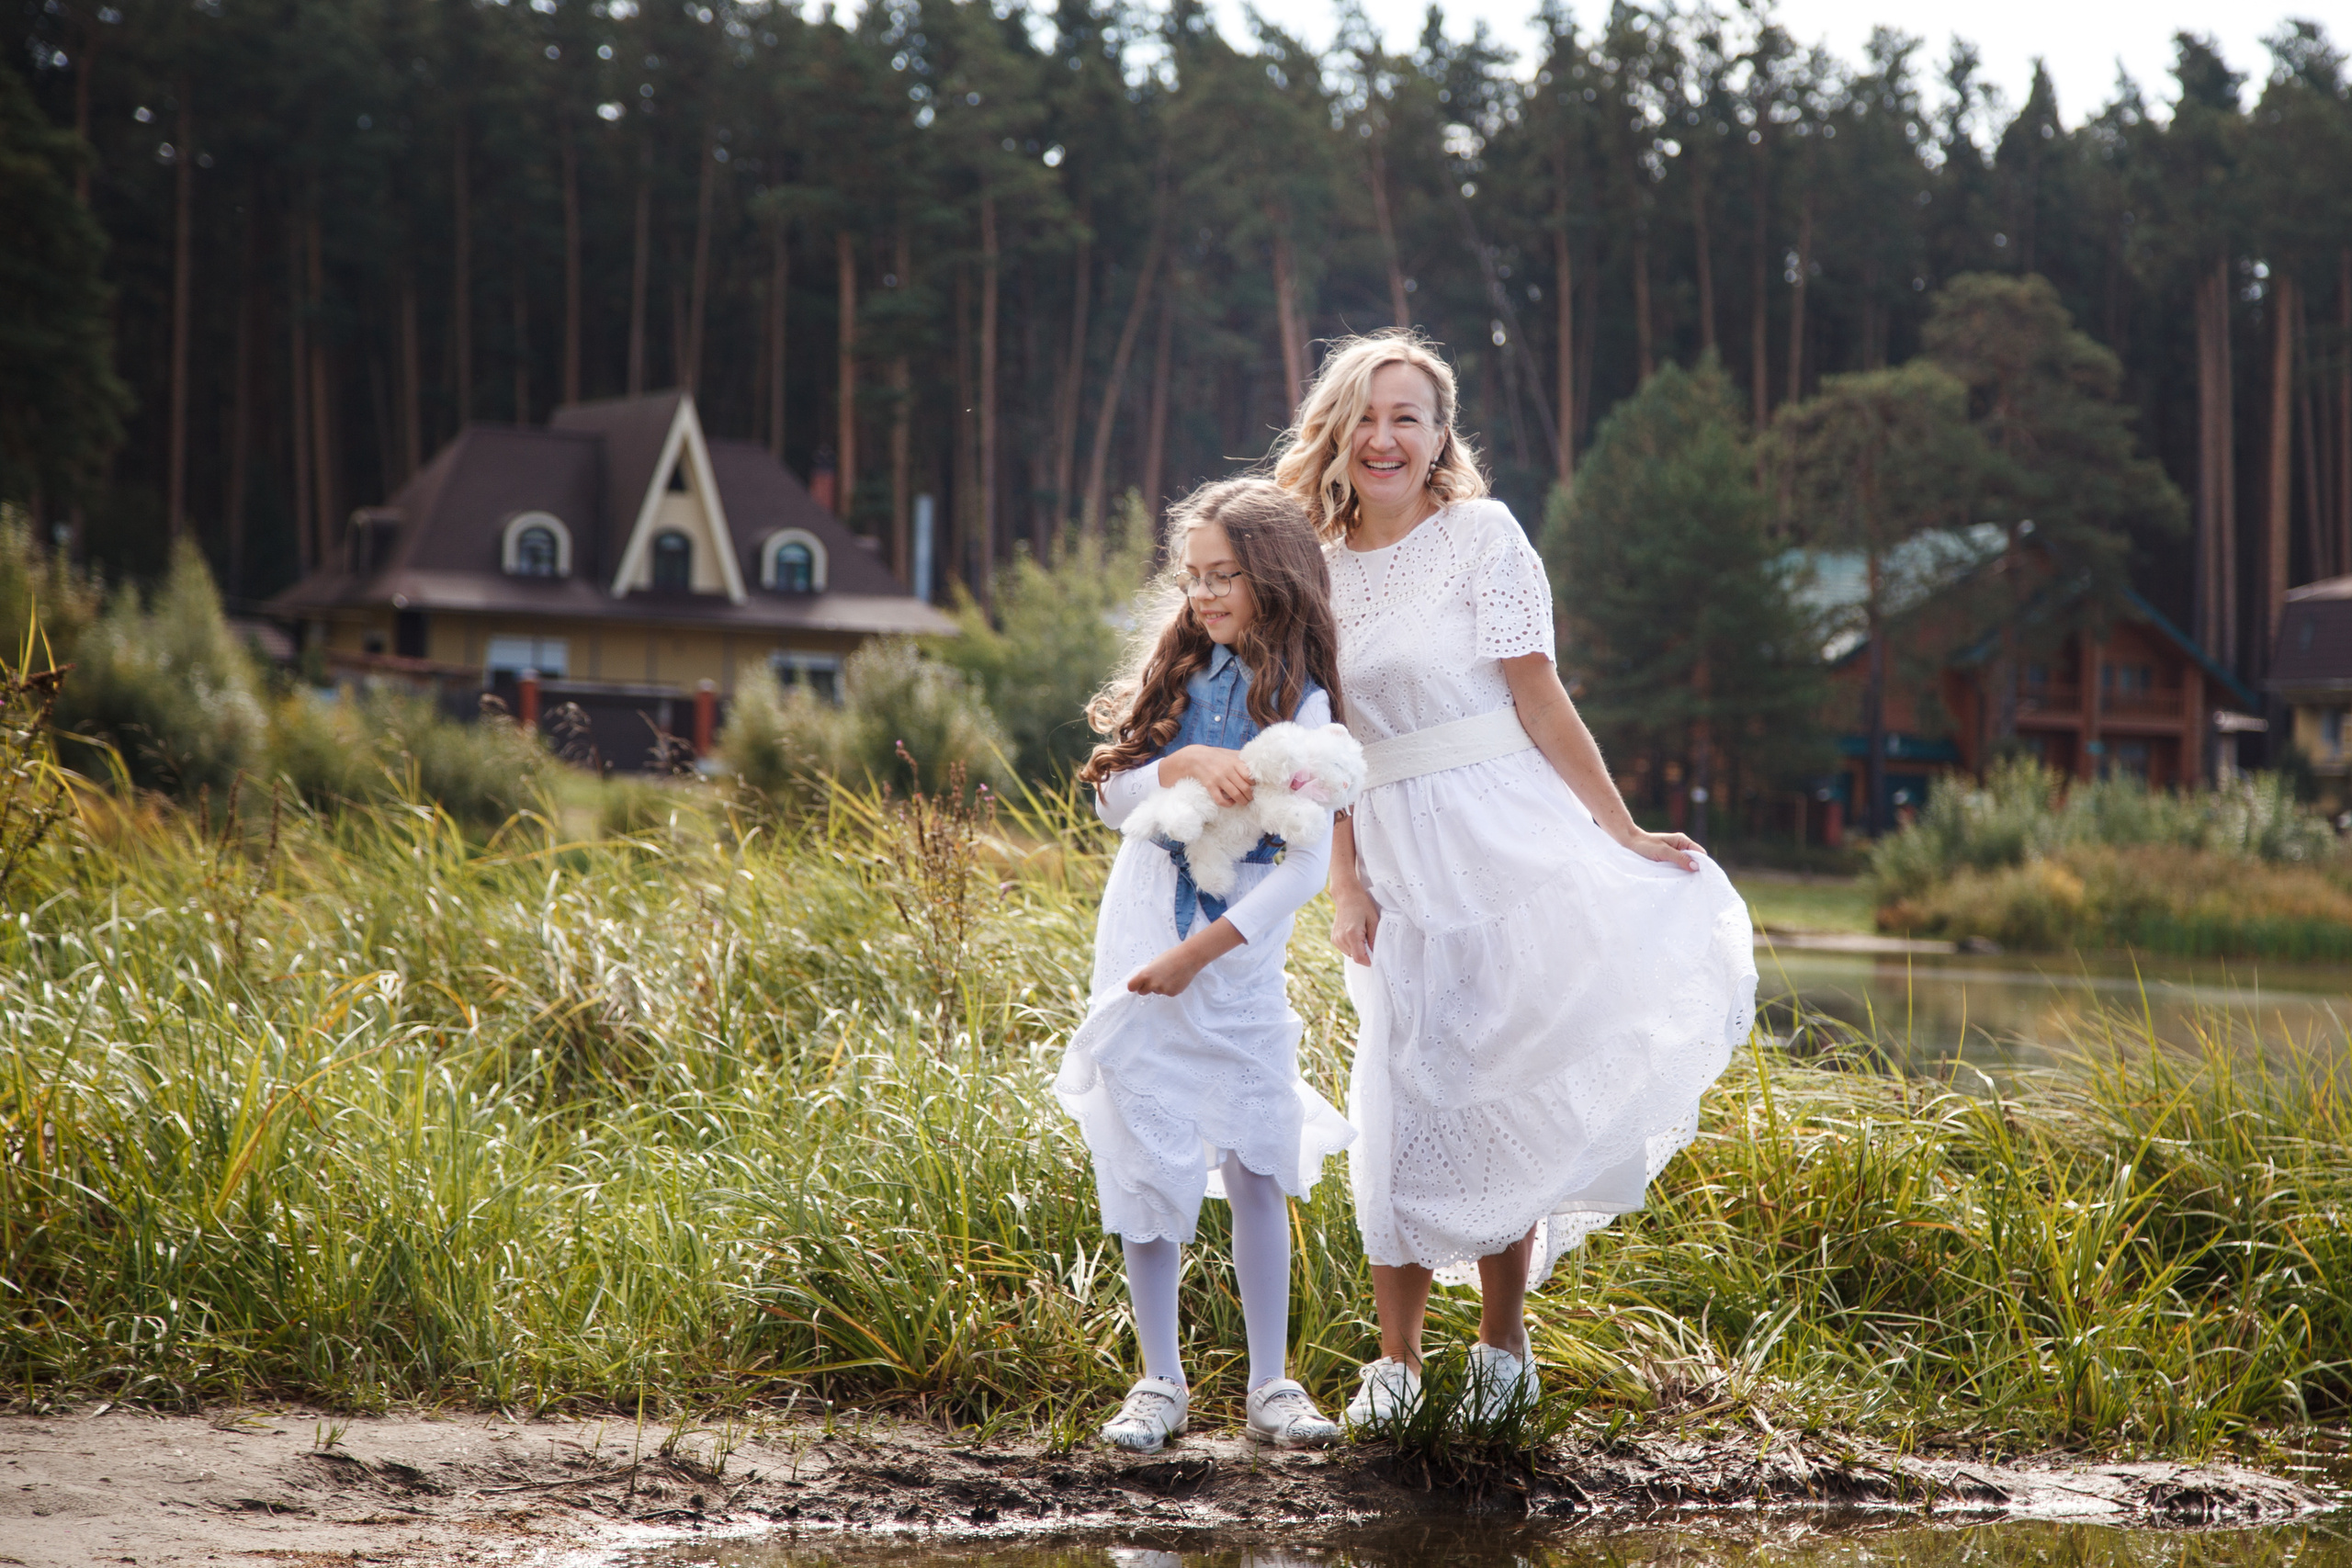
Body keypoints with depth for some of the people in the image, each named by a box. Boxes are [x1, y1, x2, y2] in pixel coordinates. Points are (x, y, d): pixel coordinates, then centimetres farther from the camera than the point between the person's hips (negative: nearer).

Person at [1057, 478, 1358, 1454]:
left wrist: (1198, 954, -16)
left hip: (1239, 961, -3)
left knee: (1257, 1169, 1)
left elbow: (1306, 866, -12)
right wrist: (1182, 763, -17)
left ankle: (1270, 1384, 10)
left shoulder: (1301, 703, -6)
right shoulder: (1176, 670, 6)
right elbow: (1111, 797, 3)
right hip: (1140, 950, 3)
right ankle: (1160, 1383, 11)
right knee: (1145, 1162, 3)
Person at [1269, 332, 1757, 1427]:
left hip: (1505, 841, -4)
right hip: (1397, 862, 4)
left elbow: (1540, 699, -3)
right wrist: (1344, 884, 2)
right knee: (1401, 1107, 2)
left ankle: (1503, 1344, 8)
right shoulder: (1320, 568, 11)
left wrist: (1622, 834, -6)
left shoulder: (1481, 535, -2)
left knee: (1497, 1091, -5)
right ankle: (1396, 1360, 12)